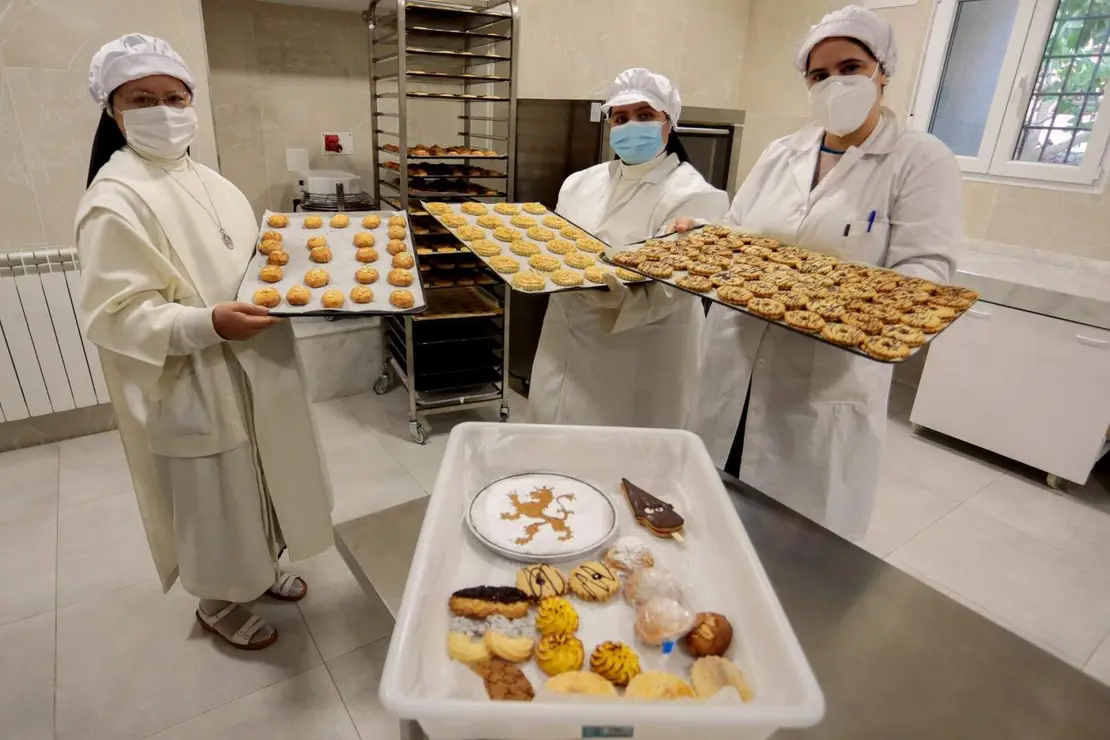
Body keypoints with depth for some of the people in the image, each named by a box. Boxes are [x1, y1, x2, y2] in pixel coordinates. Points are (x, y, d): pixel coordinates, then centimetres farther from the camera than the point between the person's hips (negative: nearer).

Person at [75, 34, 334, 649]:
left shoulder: (202, 179, 8)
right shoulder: (116, 198, -17)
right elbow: (113, 315, -20)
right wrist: (208, 324, -33)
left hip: (250, 372, 8)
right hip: (194, 387, -7)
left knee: (255, 485, 21)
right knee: (214, 500, 11)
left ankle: (257, 569, 45)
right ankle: (218, 604, 36)